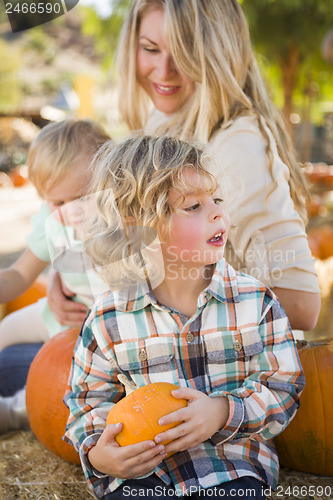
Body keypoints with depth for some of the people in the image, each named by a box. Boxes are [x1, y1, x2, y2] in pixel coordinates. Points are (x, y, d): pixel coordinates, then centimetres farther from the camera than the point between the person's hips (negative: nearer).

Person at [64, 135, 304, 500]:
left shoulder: (254, 300, -5)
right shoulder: (108, 319, -5)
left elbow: (282, 388, -1)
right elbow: (88, 402, 7)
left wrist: (224, 412, -19)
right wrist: (97, 453, -14)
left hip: (233, 459, 1)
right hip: (140, 467, 0)